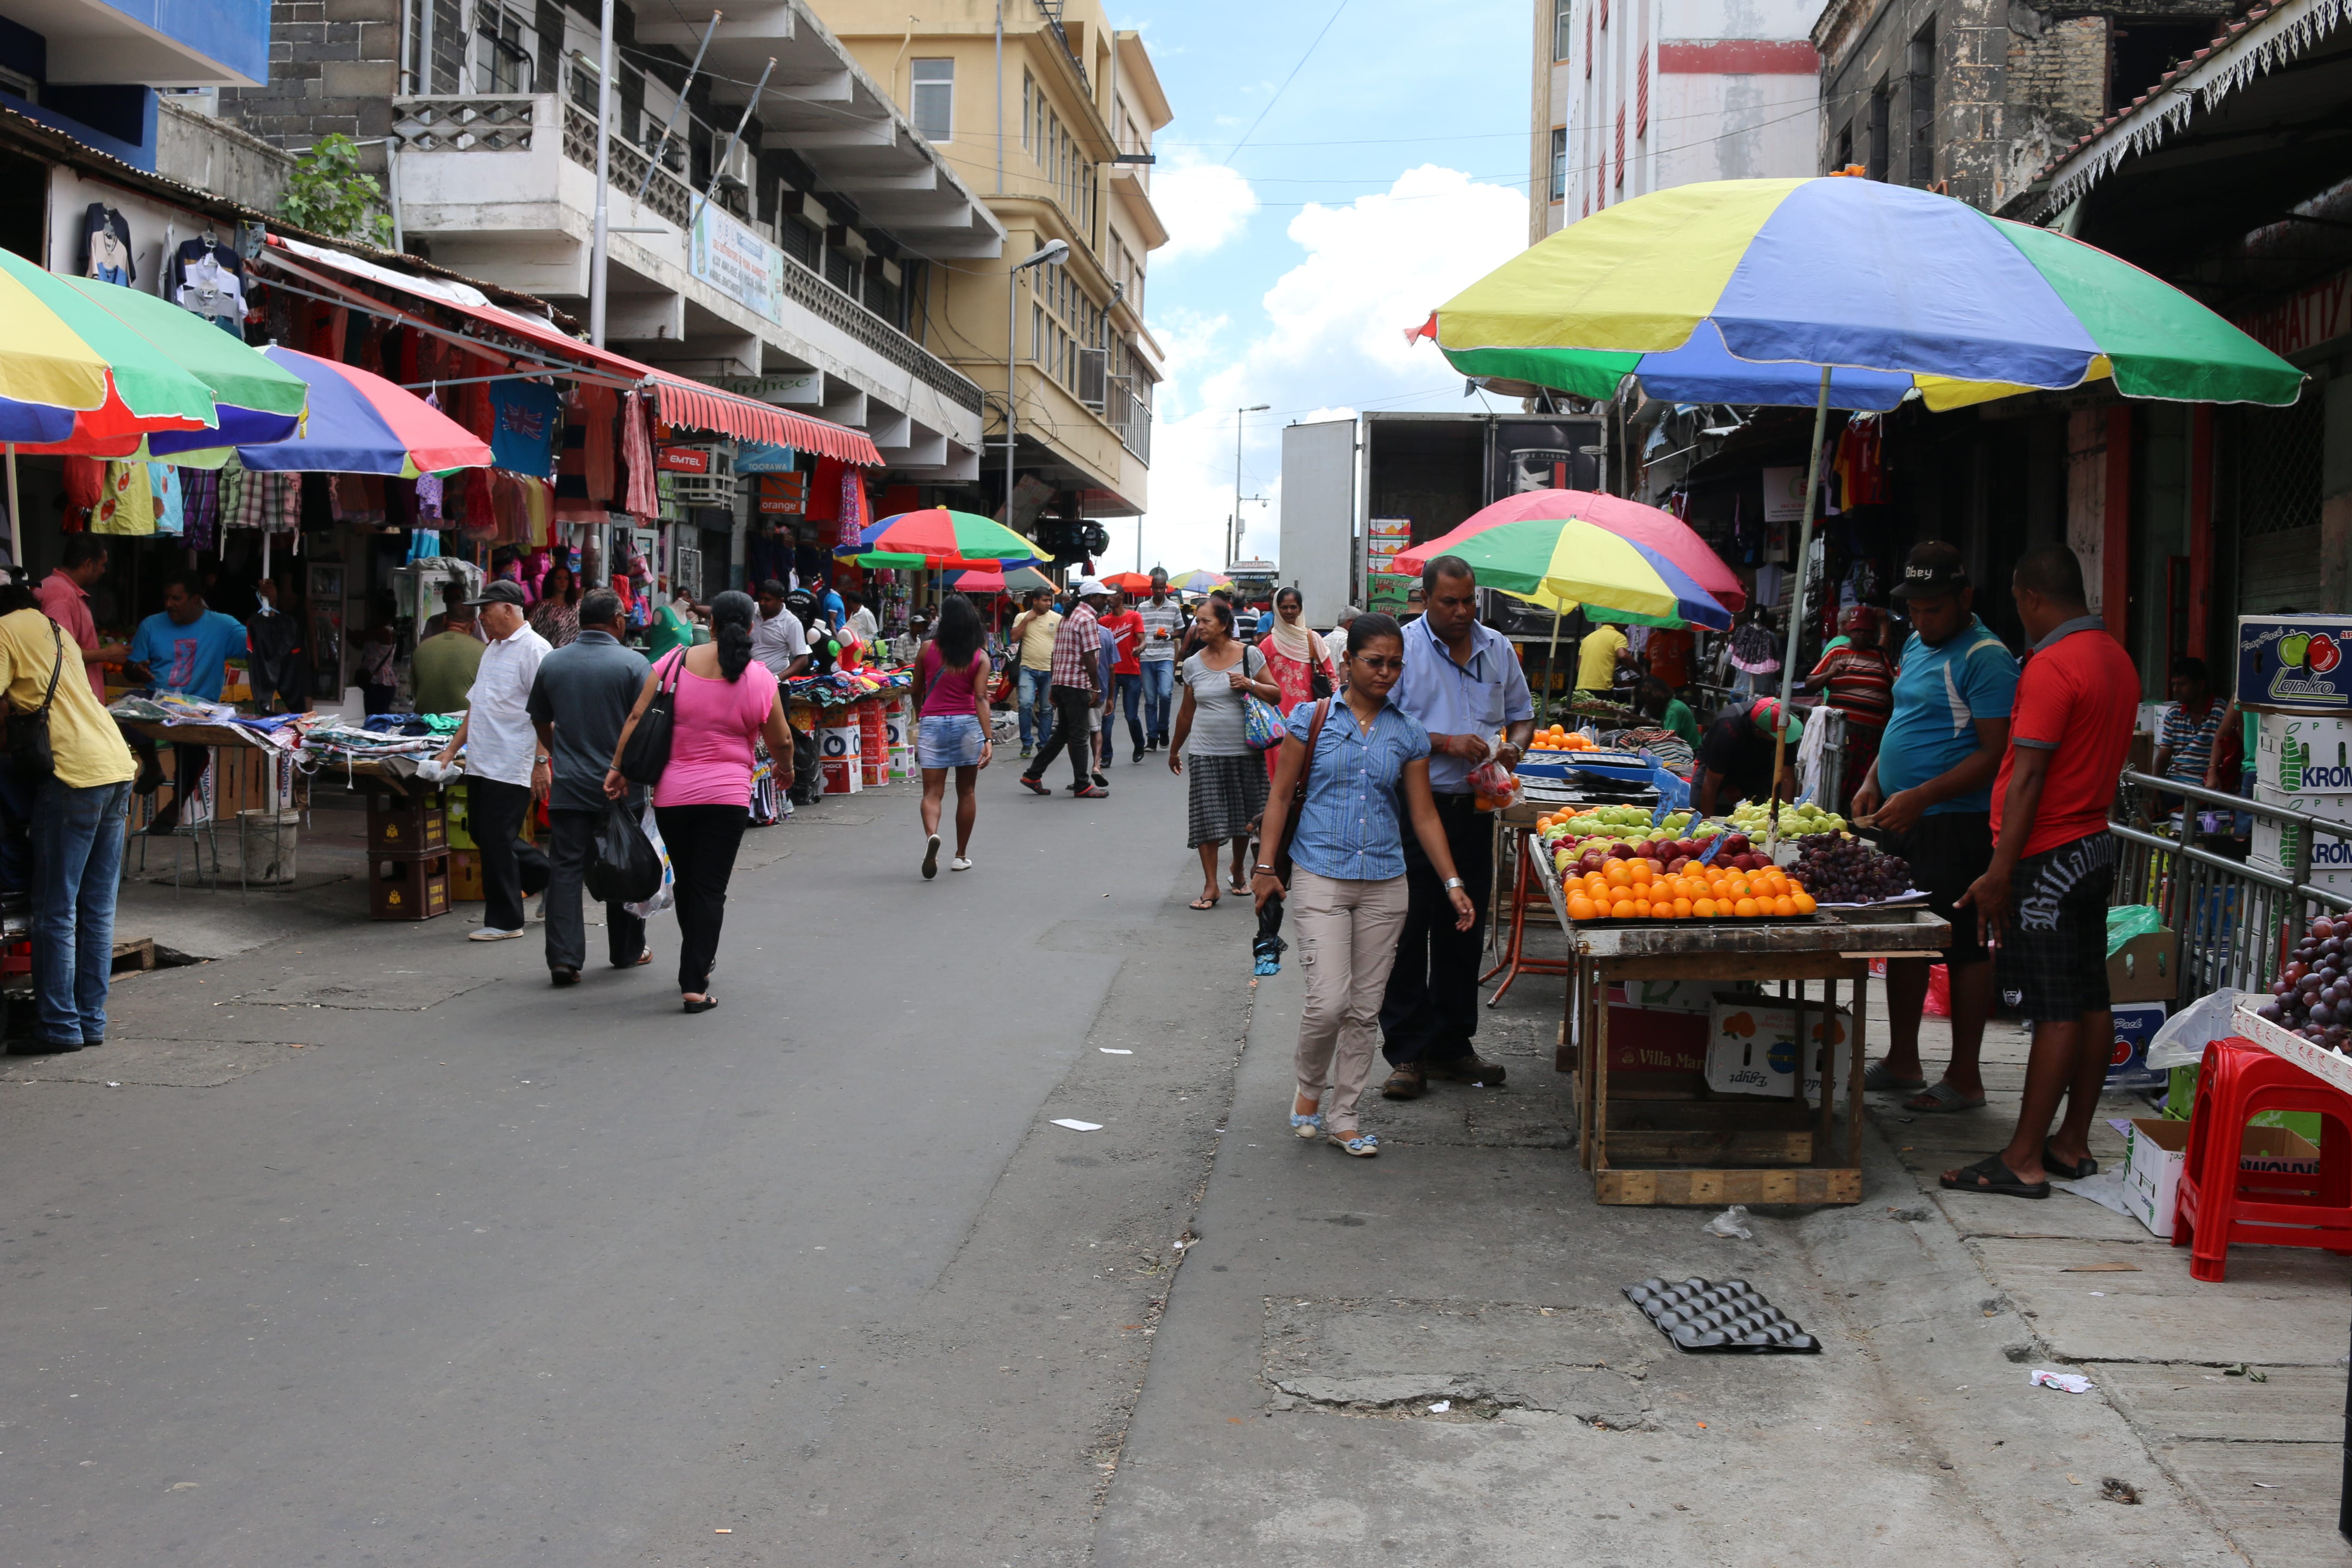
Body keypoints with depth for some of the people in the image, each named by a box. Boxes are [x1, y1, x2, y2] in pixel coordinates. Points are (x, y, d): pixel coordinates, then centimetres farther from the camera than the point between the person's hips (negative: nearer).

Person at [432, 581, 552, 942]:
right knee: (481, 833, 13)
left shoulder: (533, 649, -11)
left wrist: (541, 761, -22)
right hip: (481, 762, 9)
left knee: (498, 840, -5)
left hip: (512, 766, -9)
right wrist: (452, 749, 19)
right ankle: (549, 876, 29)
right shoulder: (493, 649, 19)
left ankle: (504, 921, 6)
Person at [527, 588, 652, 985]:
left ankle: (564, 957, -7)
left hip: (569, 786, 2)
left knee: (565, 869, 2)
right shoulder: (633, 663, -9)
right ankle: (628, 950, 24)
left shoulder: (551, 663, 4)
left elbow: (540, 722, 16)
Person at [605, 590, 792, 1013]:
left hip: (671, 795, 2)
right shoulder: (759, 679, -4)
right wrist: (786, 770, 24)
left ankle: (698, 960, 36)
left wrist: (618, 767, 4)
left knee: (685, 883, 19)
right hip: (728, 796, -2)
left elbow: (637, 718, -3)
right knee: (709, 889, 0)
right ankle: (694, 985, -5)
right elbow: (781, 741, 4)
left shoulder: (674, 663, -1)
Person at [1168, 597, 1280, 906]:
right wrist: (1174, 750, 21)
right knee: (1206, 820, -6)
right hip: (1206, 753, 1)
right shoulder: (1193, 665, 6)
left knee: (1243, 820, 9)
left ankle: (1238, 873, 31)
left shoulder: (1249, 655, -1)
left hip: (1245, 752, -1)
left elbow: (1276, 694, 2)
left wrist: (1250, 685, -16)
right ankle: (1210, 886, -1)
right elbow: (1187, 712, 16)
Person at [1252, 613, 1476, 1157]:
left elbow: (1423, 814, 10)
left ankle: (1343, 1116, 19)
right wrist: (1266, 867, -2)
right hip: (1321, 879, -3)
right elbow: (1281, 795, 3)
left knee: (1365, 1009, 6)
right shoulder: (1312, 719, 0)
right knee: (1329, 1001, -12)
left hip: (1384, 885, 3)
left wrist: (1452, 884, 4)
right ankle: (1310, 1088, 16)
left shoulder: (1407, 734, 7)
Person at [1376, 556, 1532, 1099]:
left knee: (1463, 930, 11)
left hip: (1474, 808, 5)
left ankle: (1452, 1045, 21)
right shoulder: (1402, 646, -5)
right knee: (1408, 930, -1)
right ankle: (1408, 1053, 7)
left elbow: (1522, 715, 19)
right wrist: (1446, 742, -19)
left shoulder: (1498, 649, 11)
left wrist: (1514, 747, -3)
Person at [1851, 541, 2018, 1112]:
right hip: (1903, 821, 9)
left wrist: (1921, 797, -24)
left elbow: (1995, 753, -19)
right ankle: (1902, 1063, 25)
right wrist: (1873, 781, 10)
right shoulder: (1917, 646, 14)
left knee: (1963, 946, -2)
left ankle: (1964, 1079, 7)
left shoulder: (1985, 658, -14)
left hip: (1956, 824, -9)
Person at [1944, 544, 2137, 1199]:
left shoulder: (2051, 667, -18)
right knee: (2089, 1001, 11)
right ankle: (2073, 1145, 20)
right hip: (2096, 844, 9)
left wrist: (1999, 873, -19)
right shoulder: (2116, 659, 12)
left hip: (2048, 856, -9)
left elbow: (2027, 778, -21)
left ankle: (2024, 1162, -3)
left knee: (2055, 1012, -8)